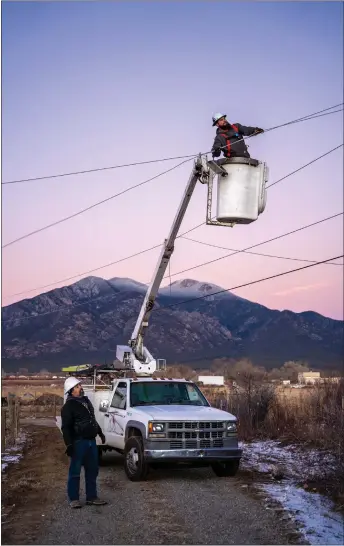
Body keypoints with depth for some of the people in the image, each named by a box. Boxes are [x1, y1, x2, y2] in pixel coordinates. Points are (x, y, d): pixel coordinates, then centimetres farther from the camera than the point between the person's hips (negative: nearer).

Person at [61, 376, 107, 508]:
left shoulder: (86, 401, 15)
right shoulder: (69, 406, -11)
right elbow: (65, 427, -15)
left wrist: (100, 432, 28)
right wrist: (69, 444, -21)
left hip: (91, 441, 8)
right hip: (79, 442, -8)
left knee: (92, 470, 11)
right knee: (75, 472, -1)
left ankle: (91, 497, 19)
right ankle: (73, 499, 7)